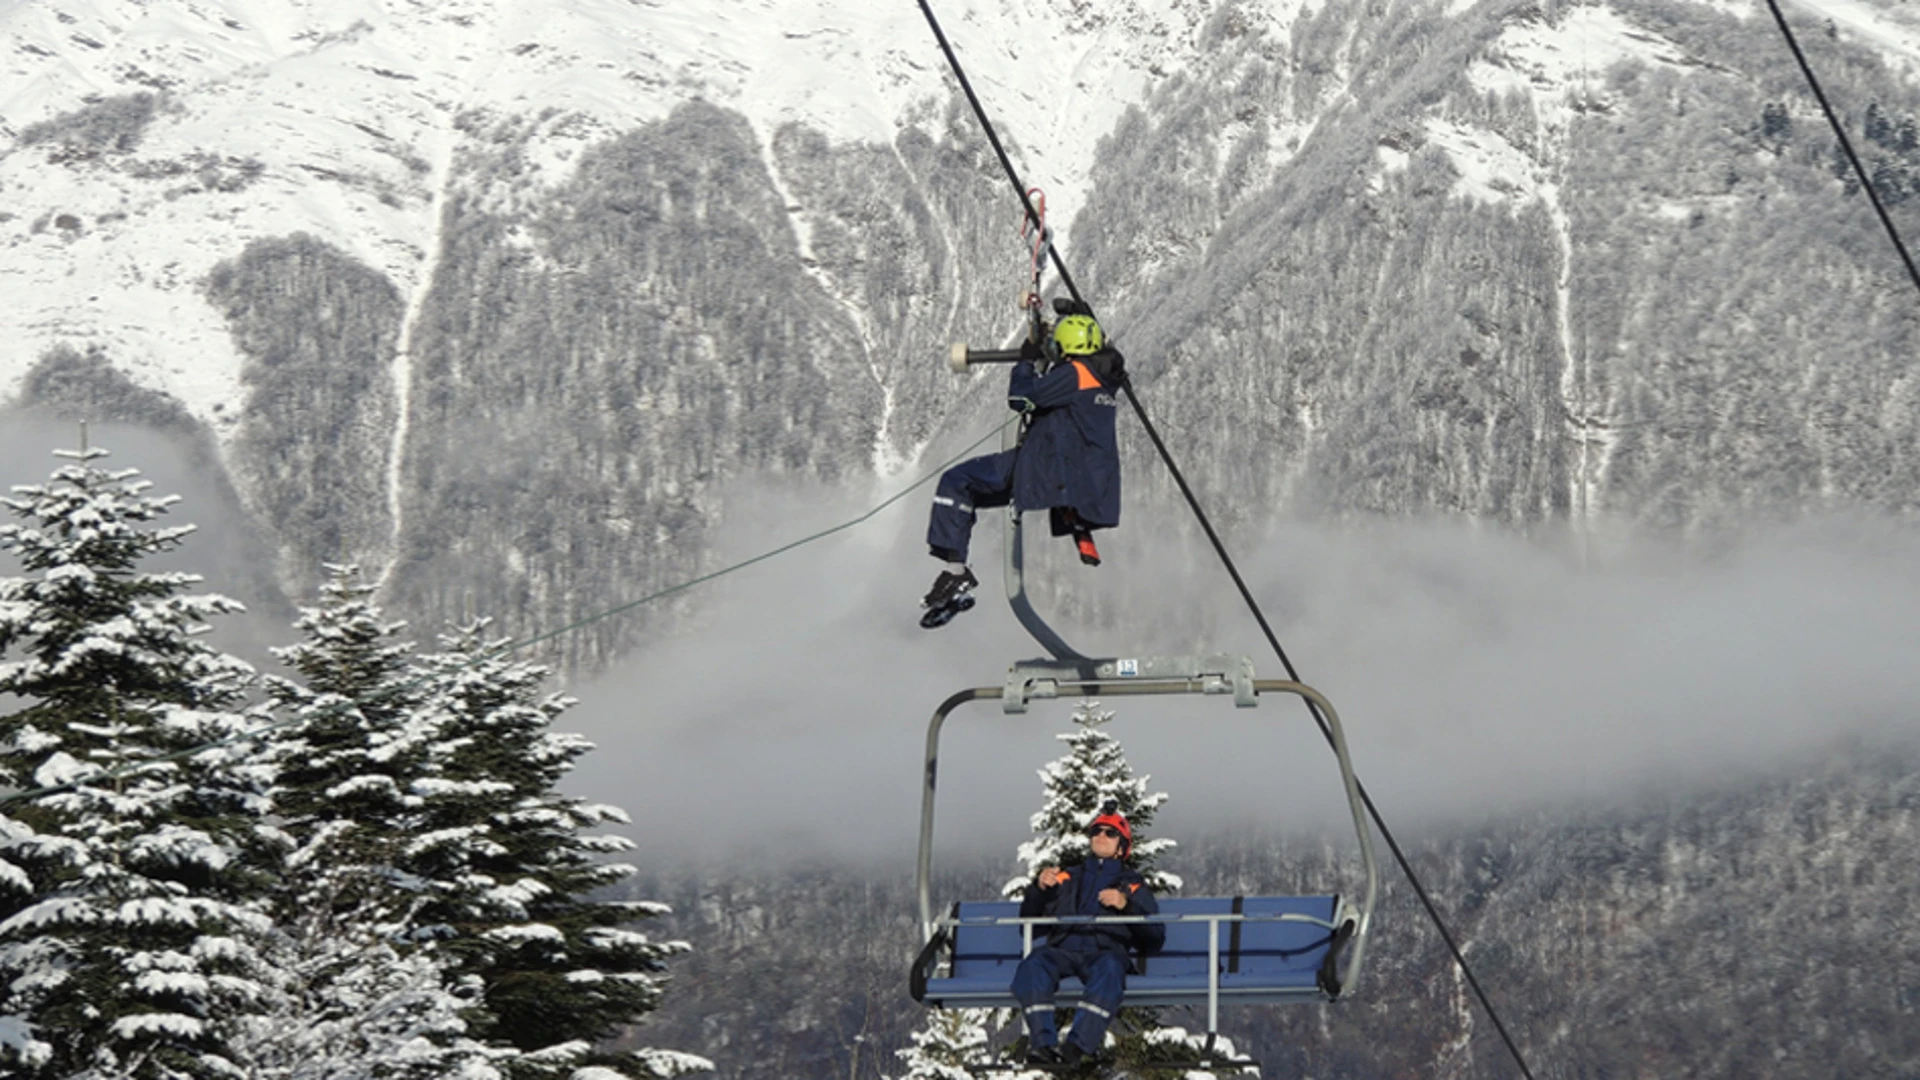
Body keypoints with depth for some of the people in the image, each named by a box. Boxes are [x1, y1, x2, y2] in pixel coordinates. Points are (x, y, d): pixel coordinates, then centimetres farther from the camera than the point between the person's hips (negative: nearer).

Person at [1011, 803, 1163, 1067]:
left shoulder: (1133, 884, 28)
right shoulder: (1068, 879, 34)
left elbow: (1154, 939, 15)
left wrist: (1127, 905, 0)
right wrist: (1038, 887, 11)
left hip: (1106, 951, -2)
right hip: (1063, 949, 2)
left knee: (1109, 968, -40)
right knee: (1033, 965, -34)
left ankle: (1079, 1045, -53)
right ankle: (1042, 1042, -48)